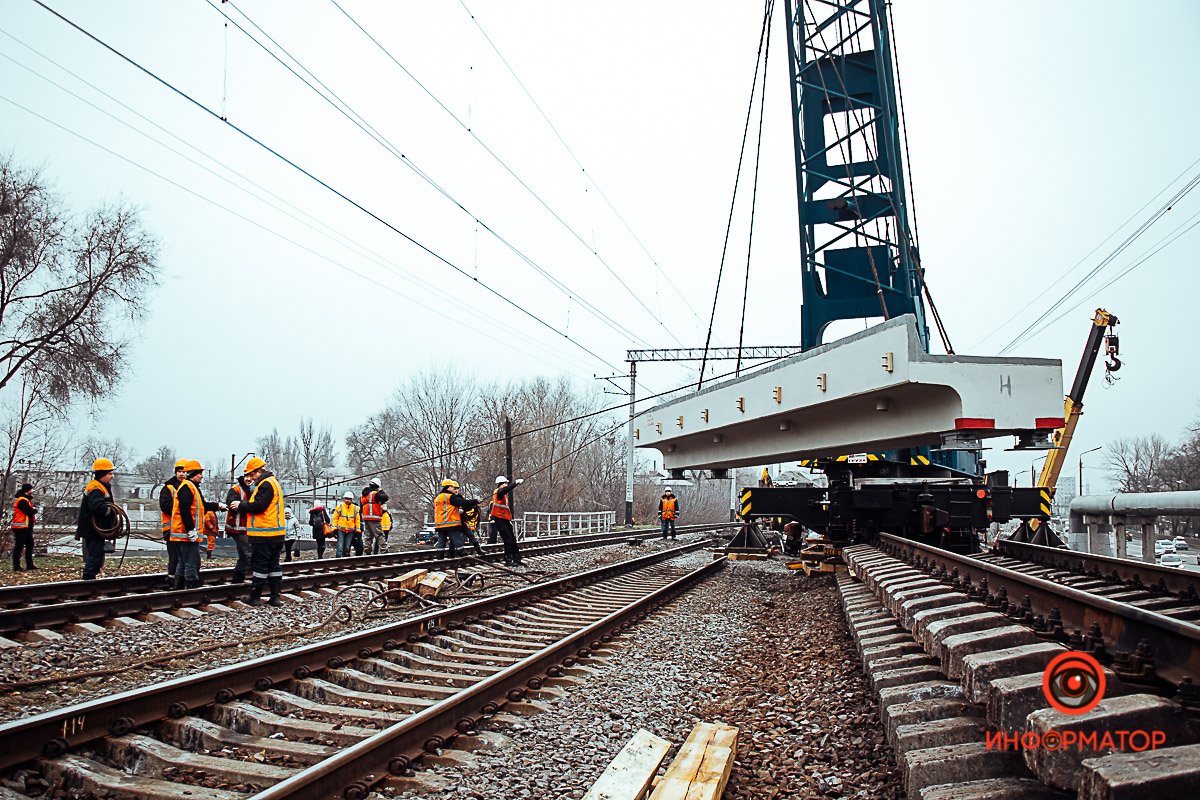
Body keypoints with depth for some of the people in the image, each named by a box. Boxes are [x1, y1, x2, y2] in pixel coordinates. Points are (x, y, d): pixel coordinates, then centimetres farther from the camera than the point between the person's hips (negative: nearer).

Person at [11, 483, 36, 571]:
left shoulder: (26, 499, 16)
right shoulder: (22, 500, -17)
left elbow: (31, 511, 14)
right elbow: (31, 511, -21)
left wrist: (33, 511, -6)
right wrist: (36, 510, -2)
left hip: (27, 527, 11)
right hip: (21, 527, -11)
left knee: (30, 545, 13)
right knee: (19, 546, -6)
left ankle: (29, 565, 19)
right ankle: (16, 566, -2)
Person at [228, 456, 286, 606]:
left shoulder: (266, 484, -13)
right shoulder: (273, 482, 19)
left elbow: (258, 506, -20)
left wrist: (241, 504, -7)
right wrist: (243, 504, 9)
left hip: (263, 533, -10)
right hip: (276, 533, 10)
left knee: (259, 564, -2)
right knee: (274, 564, 11)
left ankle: (255, 597, 4)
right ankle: (275, 596, 12)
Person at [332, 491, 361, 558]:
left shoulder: (355, 508, 5)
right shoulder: (339, 506, -2)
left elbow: (357, 520, 11)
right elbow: (335, 518, 2)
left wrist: (358, 530, 8)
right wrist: (334, 528, -3)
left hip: (350, 531, 2)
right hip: (341, 530, -2)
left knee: (347, 547, 8)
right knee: (340, 547, -11)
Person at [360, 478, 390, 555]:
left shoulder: (364, 495, 16)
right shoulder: (375, 494, -11)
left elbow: (361, 507, 22)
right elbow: (385, 498, -21)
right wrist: (382, 491, -3)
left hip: (365, 518, 8)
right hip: (374, 519, -8)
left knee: (368, 535, 13)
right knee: (380, 535, -9)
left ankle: (368, 551, 12)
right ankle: (384, 550, -17)